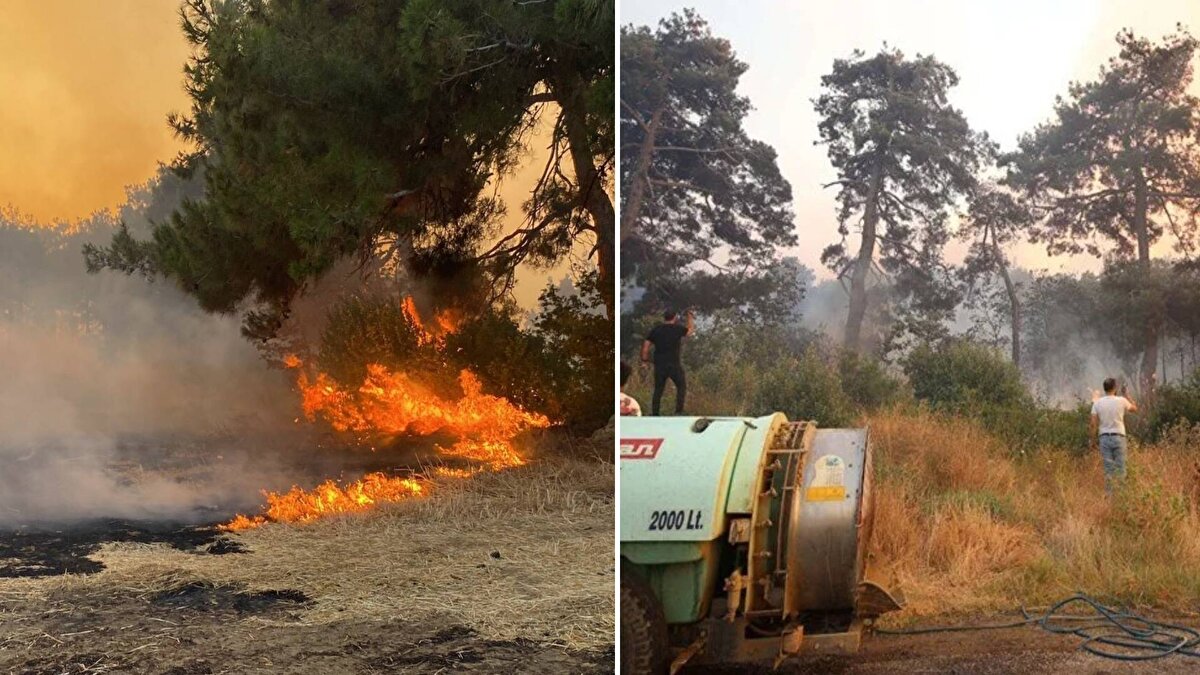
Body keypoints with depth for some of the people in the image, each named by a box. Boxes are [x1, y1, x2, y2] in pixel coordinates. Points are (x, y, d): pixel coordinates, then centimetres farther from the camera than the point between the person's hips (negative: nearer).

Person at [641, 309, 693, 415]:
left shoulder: (655, 330, 5)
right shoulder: (678, 329, -3)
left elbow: (646, 345, 2)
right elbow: (689, 330, 17)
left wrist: (645, 359, 13)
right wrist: (689, 317, 31)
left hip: (659, 364, 3)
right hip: (674, 364, -3)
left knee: (658, 389, 11)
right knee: (682, 386, 10)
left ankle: (654, 412, 9)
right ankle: (679, 411, 1)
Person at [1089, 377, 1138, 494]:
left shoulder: (1097, 403, -1)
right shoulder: (1121, 401, -4)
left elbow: (1093, 424, -3)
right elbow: (1134, 408, 17)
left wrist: (1094, 438, 7)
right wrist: (1125, 394, 23)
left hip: (1104, 437, 2)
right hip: (1118, 437, -2)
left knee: (1108, 468, 5)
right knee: (1120, 467, 3)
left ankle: (1108, 493, 3)